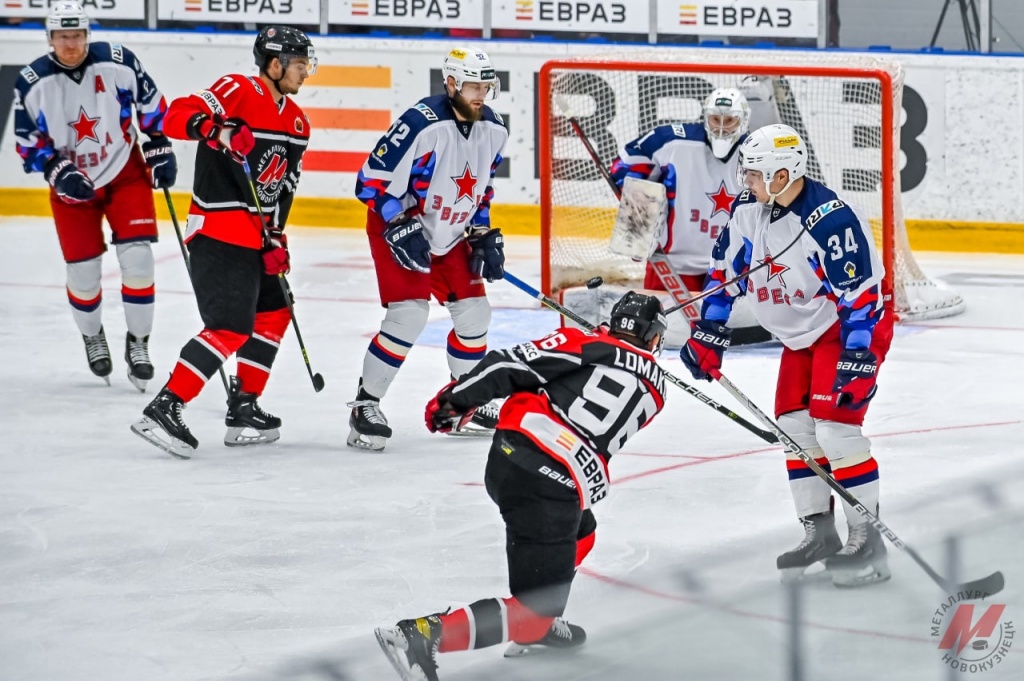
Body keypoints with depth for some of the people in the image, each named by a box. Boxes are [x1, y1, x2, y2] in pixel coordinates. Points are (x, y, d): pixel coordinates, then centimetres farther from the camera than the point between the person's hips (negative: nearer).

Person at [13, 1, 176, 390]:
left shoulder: (118, 63, -16)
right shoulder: (33, 84, -16)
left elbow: (151, 103, 0)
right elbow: (28, 143, -9)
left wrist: (159, 148, -1)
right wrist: (59, 172, -21)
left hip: (125, 173, 0)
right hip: (72, 185, 0)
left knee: (137, 259, -10)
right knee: (83, 271, 3)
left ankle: (138, 342, 6)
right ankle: (92, 337, 32)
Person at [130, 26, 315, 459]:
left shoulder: (296, 122, 14)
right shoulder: (237, 91, -12)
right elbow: (178, 116, -22)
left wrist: (275, 238, 8)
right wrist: (214, 129, -41)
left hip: (255, 235, 10)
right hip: (218, 232, -10)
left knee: (274, 313, 18)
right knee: (231, 327, -16)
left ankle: (243, 408, 26)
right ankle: (163, 410, -20)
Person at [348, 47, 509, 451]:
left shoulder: (493, 130, -4)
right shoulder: (422, 124, -27)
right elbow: (371, 182, -23)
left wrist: (484, 236, 6)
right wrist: (400, 230, -26)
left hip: (450, 236, 7)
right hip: (398, 229, -7)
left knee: (474, 311, 7)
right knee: (408, 314, -19)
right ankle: (365, 406, -10)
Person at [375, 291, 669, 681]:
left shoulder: (585, 346, 11)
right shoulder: (654, 389, 13)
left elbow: (511, 366, 0)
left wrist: (455, 400, 7)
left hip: (505, 458, 5)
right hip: (551, 490, -5)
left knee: (579, 532, 33)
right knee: (535, 612, -2)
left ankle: (538, 623, 33)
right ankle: (423, 636, -20)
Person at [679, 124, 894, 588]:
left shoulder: (830, 220, -30)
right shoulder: (748, 210, -5)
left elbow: (862, 294, -29)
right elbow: (726, 271, 8)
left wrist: (857, 362, -31)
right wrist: (707, 335, 7)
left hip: (852, 326, -9)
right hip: (802, 333, 9)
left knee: (834, 427, -17)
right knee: (794, 425, 5)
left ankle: (867, 541, -11)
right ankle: (819, 531, 15)